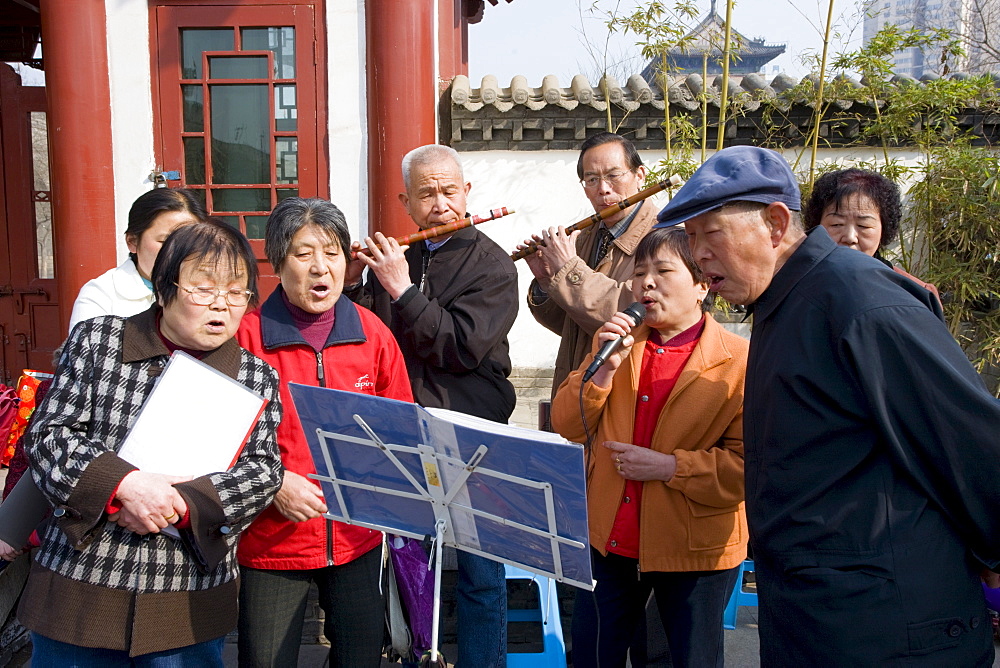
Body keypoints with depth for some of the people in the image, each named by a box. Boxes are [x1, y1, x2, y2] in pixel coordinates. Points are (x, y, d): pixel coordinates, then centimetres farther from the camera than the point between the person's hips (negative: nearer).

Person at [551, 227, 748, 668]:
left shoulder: (739, 360, -11)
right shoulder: (614, 342, 6)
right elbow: (566, 426, -1)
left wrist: (669, 466, -22)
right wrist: (605, 368, -15)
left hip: (696, 549, -4)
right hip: (609, 539, 5)